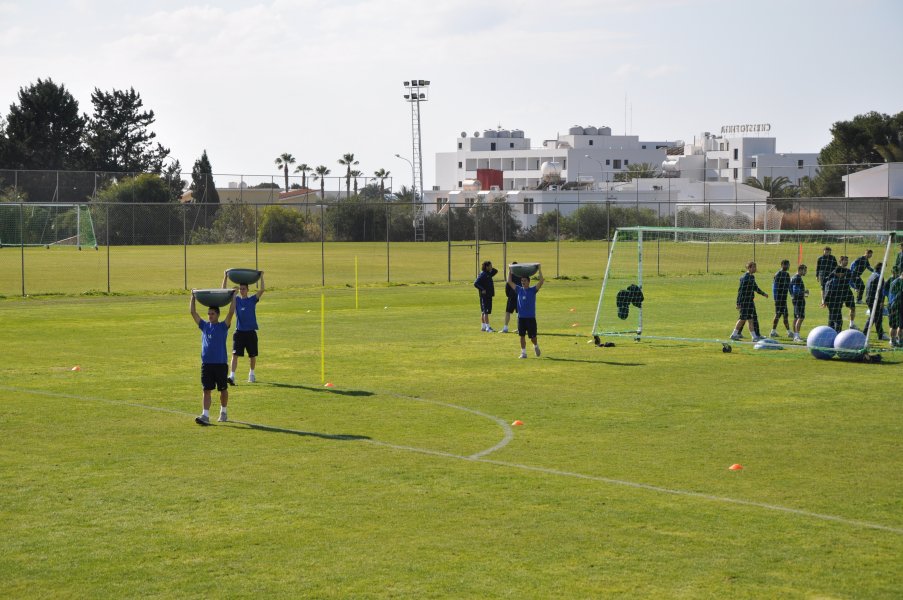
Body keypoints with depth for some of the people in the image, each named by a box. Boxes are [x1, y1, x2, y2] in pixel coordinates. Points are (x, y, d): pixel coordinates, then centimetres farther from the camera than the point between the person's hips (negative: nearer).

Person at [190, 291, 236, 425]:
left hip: (221, 363, -3)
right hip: (206, 364, 3)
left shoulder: (223, 326, -1)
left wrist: (233, 297, -10)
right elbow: (193, 313, 9)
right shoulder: (204, 326, 9)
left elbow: (231, 312, -12)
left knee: (223, 389, 9)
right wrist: (193, 298, 9)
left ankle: (223, 412, 25)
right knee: (207, 390, -4)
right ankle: (205, 416, -10)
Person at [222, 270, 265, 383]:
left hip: (251, 332, 0)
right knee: (235, 354, -11)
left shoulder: (252, 300, 2)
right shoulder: (236, 300, 7)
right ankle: (232, 376, -19)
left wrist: (261, 277, -9)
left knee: (252, 355, 10)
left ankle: (252, 374, 30)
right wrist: (225, 278, -4)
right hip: (239, 331, 0)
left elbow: (262, 290, -9)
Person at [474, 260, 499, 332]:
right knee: (486, 311, -9)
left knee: (484, 311, 14)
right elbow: (476, 283, -22)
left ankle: (483, 326, 21)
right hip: (484, 295, -9)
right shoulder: (482, 274, -15)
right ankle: (487, 327, -10)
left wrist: (492, 269, 11)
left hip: (489, 295, 9)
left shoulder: (488, 274, 11)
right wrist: (482, 289, -21)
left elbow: (495, 271, 30)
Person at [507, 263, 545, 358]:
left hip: (531, 317, -3)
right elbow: (509, 282, 8)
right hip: (521, 317, 3)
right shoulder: (519, 290, 6)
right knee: (522, 336, 2)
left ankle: (536, 346, 33)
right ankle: (523, 353, 9)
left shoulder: (533, 290, -3)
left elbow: (541, 281, -13)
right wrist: (510, 271, 5)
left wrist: (539, 270, -15)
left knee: (532, 336, 3)